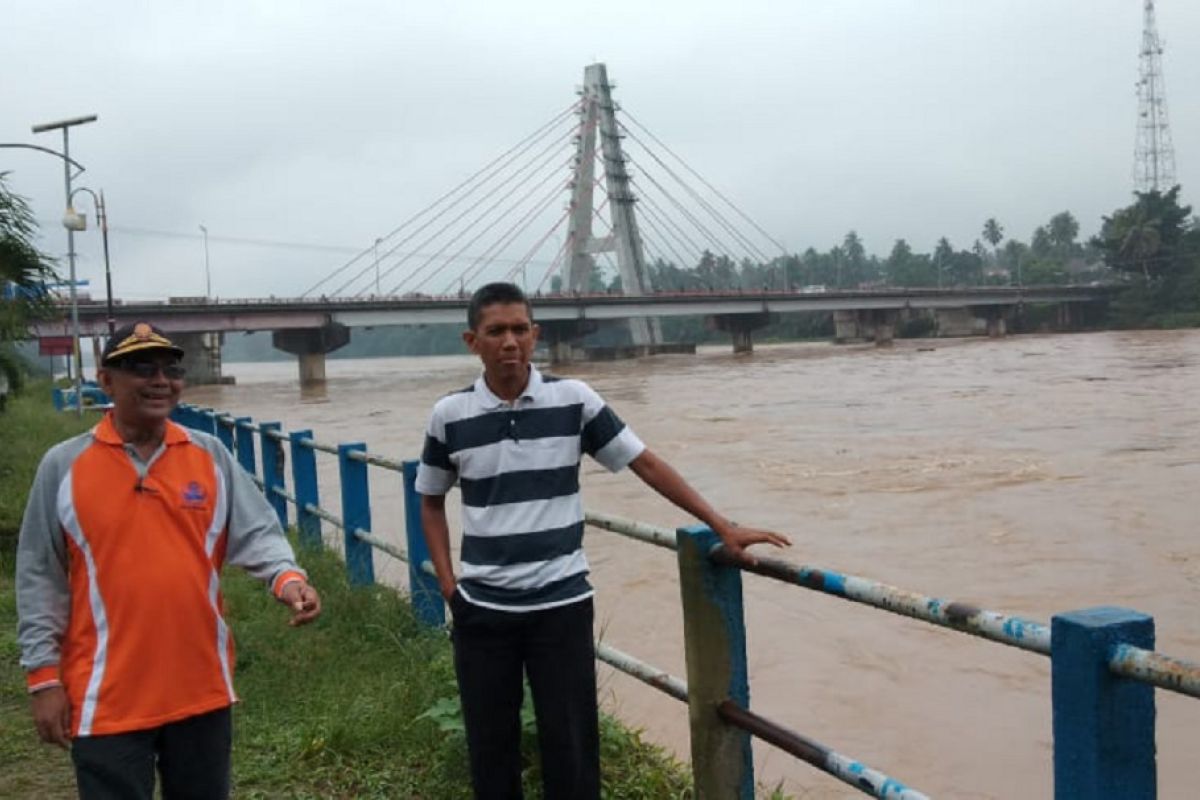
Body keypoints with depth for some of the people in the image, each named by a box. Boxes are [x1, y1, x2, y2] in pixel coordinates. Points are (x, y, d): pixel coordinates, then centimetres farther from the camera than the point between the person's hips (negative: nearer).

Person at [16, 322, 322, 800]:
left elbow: (256, 531, -3)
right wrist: (44, 676, -2)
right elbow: (39, 577, -1)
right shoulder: (63, 466, -4)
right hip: (107, 698, -2)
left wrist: (287, 578, -24)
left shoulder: (210, 456, 1)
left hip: (201, 688, 3)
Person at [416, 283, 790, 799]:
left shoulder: (573, 399, -5)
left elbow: (646, 465, -1)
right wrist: (446, 584, 2)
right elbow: (431, 502, 12)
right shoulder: (449, 415, -2)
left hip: (561, 604, -1)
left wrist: (723, 528, -5)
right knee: (490, 747, 11)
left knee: (570, 747, 5)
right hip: (482, 610, 1)